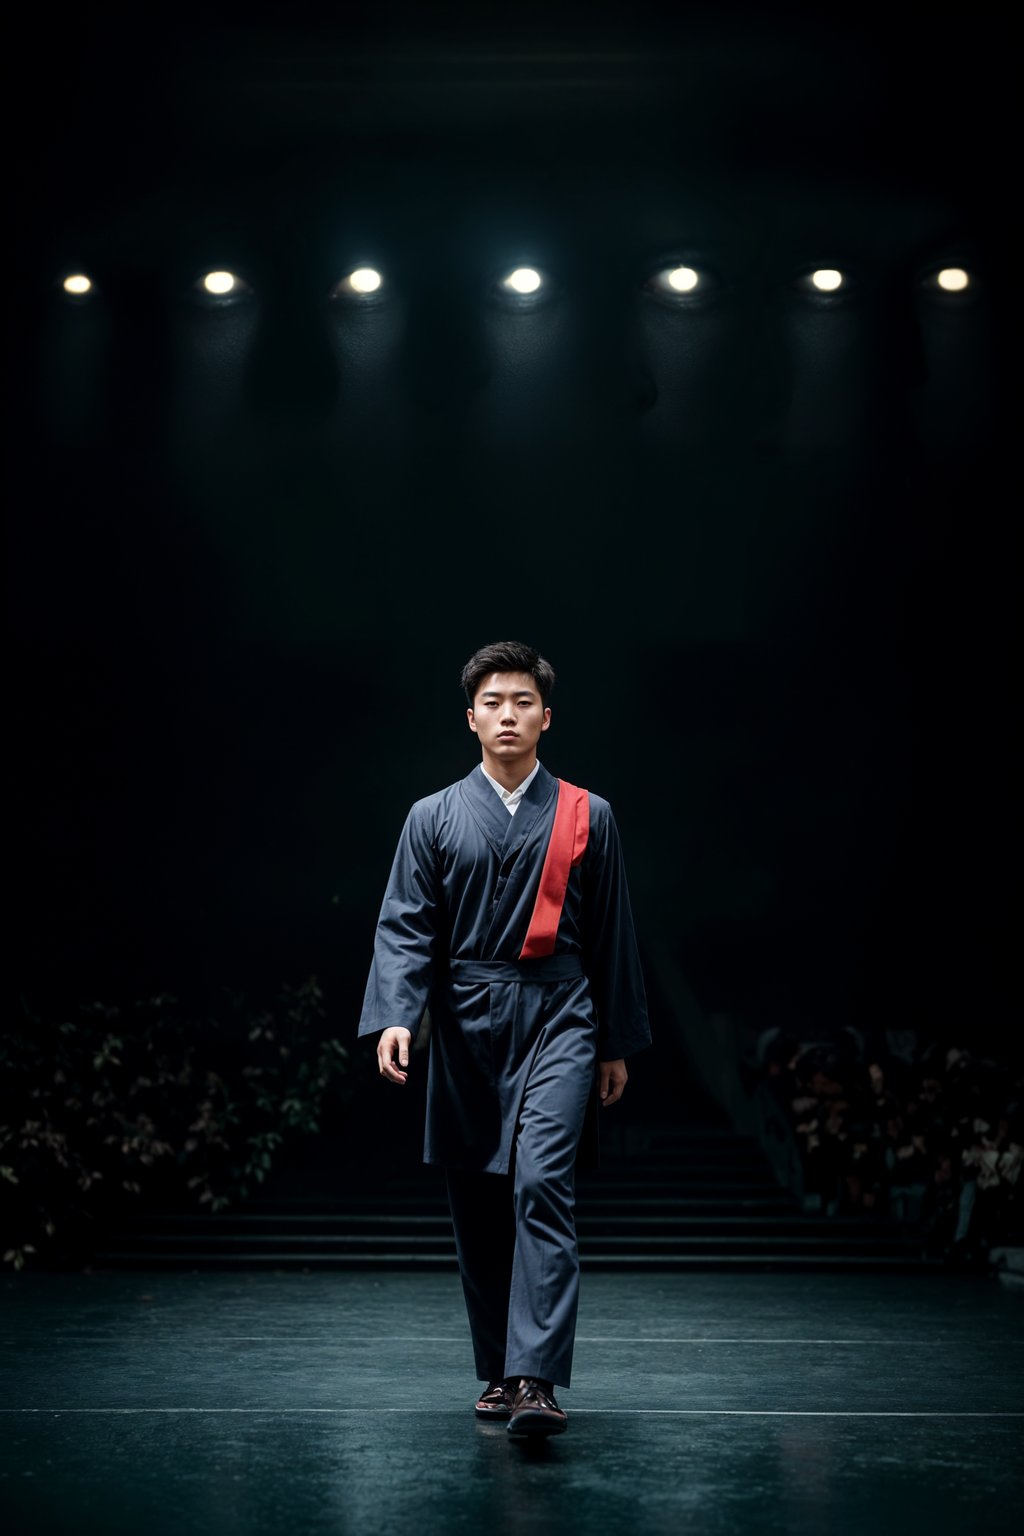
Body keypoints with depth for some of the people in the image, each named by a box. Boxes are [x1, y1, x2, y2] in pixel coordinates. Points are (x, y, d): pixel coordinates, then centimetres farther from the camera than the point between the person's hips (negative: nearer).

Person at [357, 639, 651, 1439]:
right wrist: (395, 1017, -15)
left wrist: (618, 1044, 10)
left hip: (557, 1021, -2)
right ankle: (498, 1371, 21)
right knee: (477, 1206, 7)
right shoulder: (434, 818, 7)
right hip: (468, 1023, 2)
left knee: (543, 1186, -17)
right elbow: (405, 927, 1)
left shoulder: (587, 817, 6)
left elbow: (612, 935, 10)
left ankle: (537, 1379, -20)